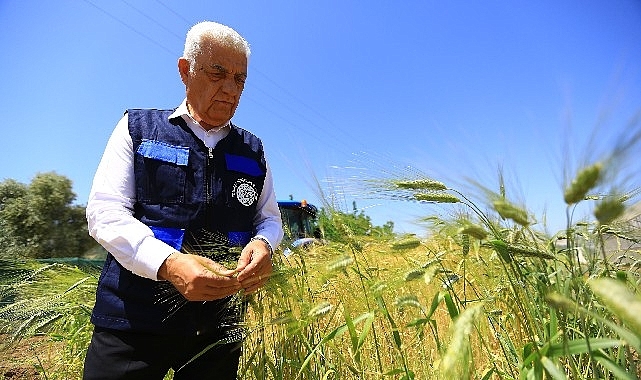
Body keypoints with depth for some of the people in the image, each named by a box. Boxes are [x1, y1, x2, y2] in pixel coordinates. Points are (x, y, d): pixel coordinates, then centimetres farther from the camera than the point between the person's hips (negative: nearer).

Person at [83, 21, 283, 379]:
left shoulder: (253, 150, 7)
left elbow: (270, 217, 10)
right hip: (132, 317, -2)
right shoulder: (138, 128, 1)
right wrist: (167, 264, -24)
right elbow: (104, 211, -6)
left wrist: (263, 244, -15)